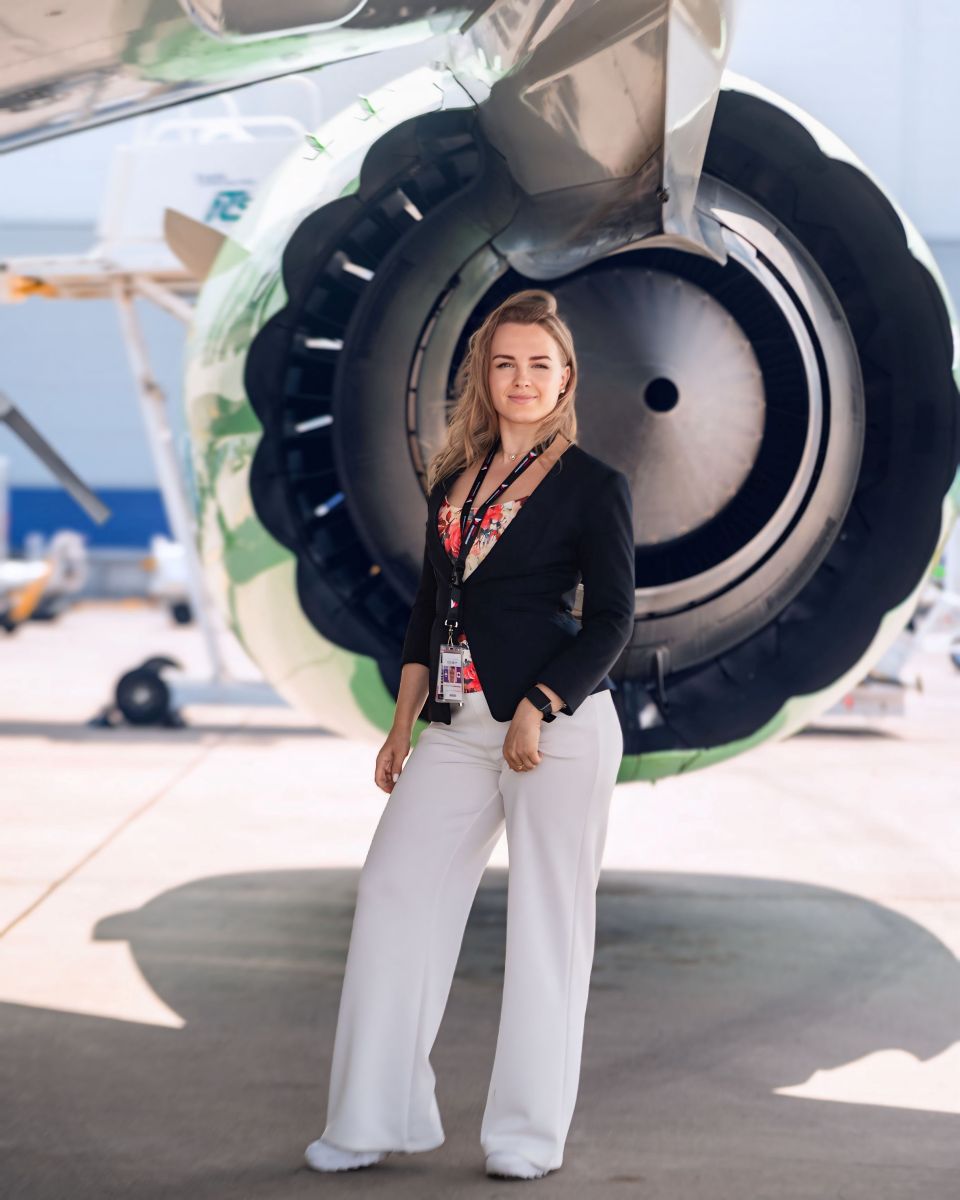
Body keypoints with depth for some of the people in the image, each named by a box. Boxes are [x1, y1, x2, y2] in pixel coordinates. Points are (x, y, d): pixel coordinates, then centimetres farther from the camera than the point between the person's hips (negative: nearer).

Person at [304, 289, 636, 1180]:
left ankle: (528, 1136, 10)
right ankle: (377, 1118, 10)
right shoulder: (455, 479, 13)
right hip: (459, 727, 6)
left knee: (547, 920, 0)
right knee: (392, 886, 1)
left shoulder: (593, 485, -3)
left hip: (559, 724, -6)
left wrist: (538, 710, -17)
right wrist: (404, 724, 12)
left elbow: (612, 620, -7)